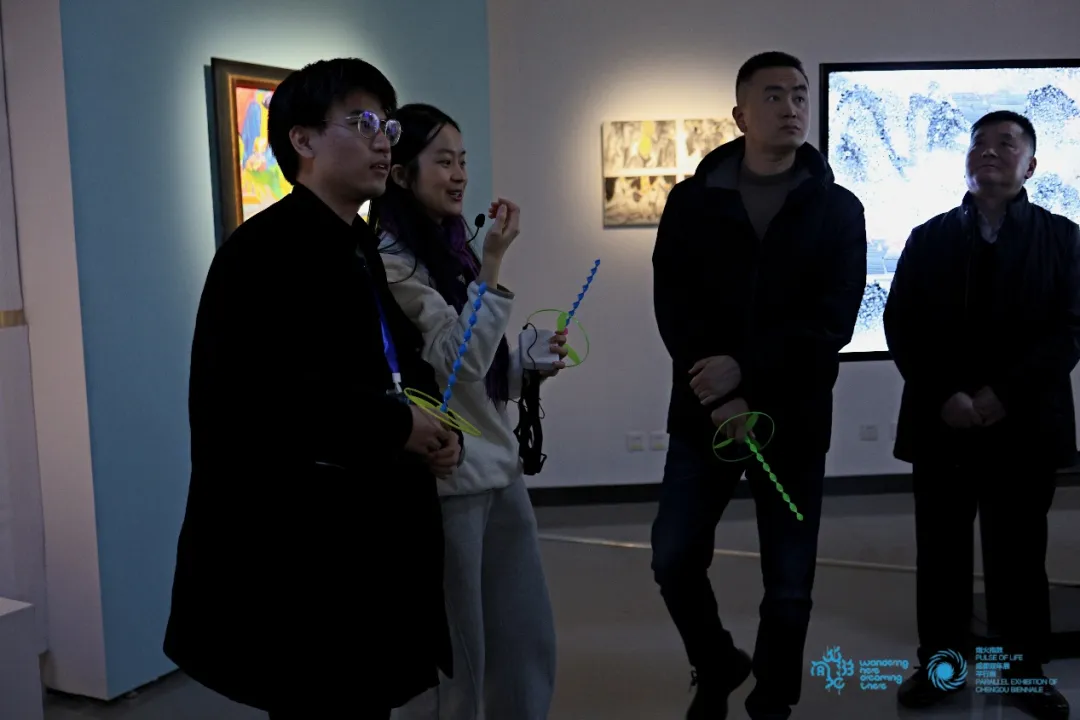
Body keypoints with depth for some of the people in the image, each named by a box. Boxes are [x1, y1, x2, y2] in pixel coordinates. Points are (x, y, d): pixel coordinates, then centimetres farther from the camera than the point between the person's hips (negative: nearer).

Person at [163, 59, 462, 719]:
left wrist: (437, 435, -3)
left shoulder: (367, 251, 15)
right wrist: (395, 426, -19)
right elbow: (249, 397, -25)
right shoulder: (264, 248, -13)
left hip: (370, 541, 9)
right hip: (299, 549, -8)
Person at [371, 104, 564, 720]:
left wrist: (533, 363, 3)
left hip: (498, 469, 9)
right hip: (442, 480, -8)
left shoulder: (451, 250, 14)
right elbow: (457, 361, -21)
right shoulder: (387, 262, -12)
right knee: (452, 655, 4)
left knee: (530, 641, 15)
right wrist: (493, 263, -21)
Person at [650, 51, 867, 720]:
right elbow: (673, 308, -6)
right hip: (704, 413, 1)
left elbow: (833, 322, -8)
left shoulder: (840, 209, 2)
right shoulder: (692, 201, 3)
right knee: (675, 561, 6)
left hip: (794, 418, -1)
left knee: (789, 584, 6)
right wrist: (722, 398, -16)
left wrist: (746, 370, -18)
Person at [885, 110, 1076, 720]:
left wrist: (1004, 393, -15)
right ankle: (940, 662, 20)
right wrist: (944, 397, -12)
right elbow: (901, 327, 2)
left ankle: (1027, 667, 23)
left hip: (1024, 424, -1)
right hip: (941, 422, 1)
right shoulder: (928, 238, 9)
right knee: (941, 551, 7)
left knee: (1020, 552, 8)